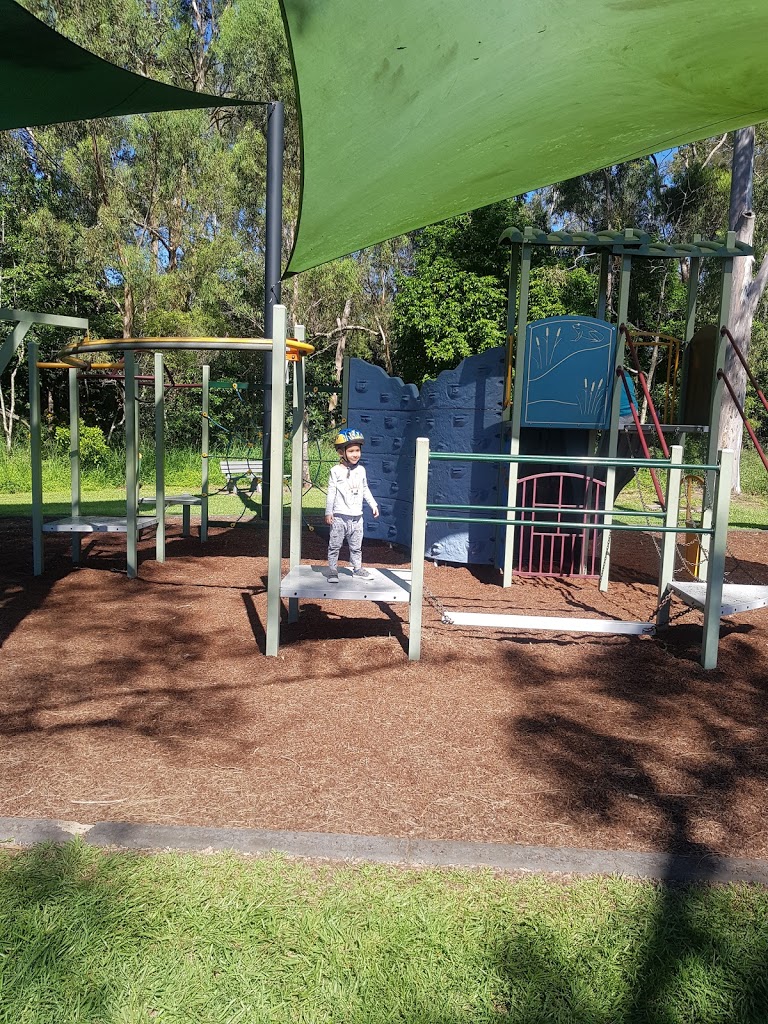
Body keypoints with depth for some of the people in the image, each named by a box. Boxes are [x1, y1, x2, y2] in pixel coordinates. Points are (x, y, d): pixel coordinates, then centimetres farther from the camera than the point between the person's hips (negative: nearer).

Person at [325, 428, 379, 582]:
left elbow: (365, 490, 19)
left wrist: (373, 505, 16)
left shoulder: (361, 470, 8)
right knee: (335, 545, 1)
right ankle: (333, 571, 9)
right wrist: (328, 512, -9)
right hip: (339, 516, -4)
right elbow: (331, 492, -6)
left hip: (357, 516, 4)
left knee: (356, 546, 13)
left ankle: (357, 569, 25)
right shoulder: (336, 471, -6)